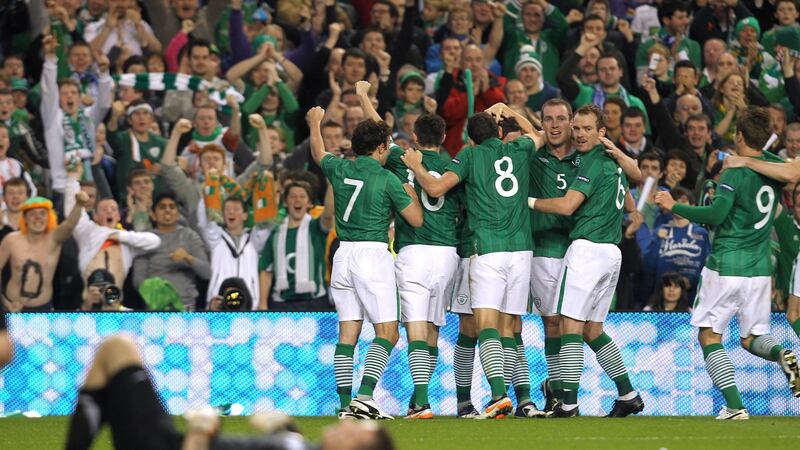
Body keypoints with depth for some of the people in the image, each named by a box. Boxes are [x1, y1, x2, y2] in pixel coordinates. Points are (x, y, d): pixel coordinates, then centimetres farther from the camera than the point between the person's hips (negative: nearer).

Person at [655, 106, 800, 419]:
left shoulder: (735, 173, -13)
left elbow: (716, 214, -23)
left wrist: (674, 207, -14)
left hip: (726, 266, -6)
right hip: (760, 269, 6)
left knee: (709, 335, 3)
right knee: (752, 338, 18)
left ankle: (735, 406, -10)